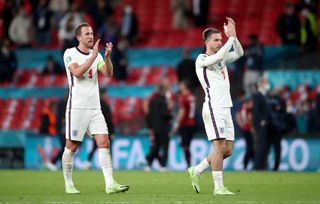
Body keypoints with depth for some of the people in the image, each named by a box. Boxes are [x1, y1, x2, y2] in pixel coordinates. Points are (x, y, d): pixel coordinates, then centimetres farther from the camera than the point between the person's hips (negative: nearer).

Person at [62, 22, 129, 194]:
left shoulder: (95, 55, 12)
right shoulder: (70, 53, -3)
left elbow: (108, 73, -1)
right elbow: (77, 72, -20)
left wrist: (107, 56, -16)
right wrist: (94, 56, -22)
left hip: (94, 108, 5)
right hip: (77, 107, -5)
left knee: (104, 143, -7)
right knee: (72, 146, 0)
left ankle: (110, 184, -13)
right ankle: (68, 184, 13)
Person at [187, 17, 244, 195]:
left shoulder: (222, 59, 19)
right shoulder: (202, 59, -4)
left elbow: (239, 53, 9)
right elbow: (218, 56, -22)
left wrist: (233, 36, -3)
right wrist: (231, 37, -17)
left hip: (226, 109, 8)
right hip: (213, 108, -8)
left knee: (228, 150, 5)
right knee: (220, 147, -13)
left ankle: (196, 171, 21)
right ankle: (219, 187, -9)